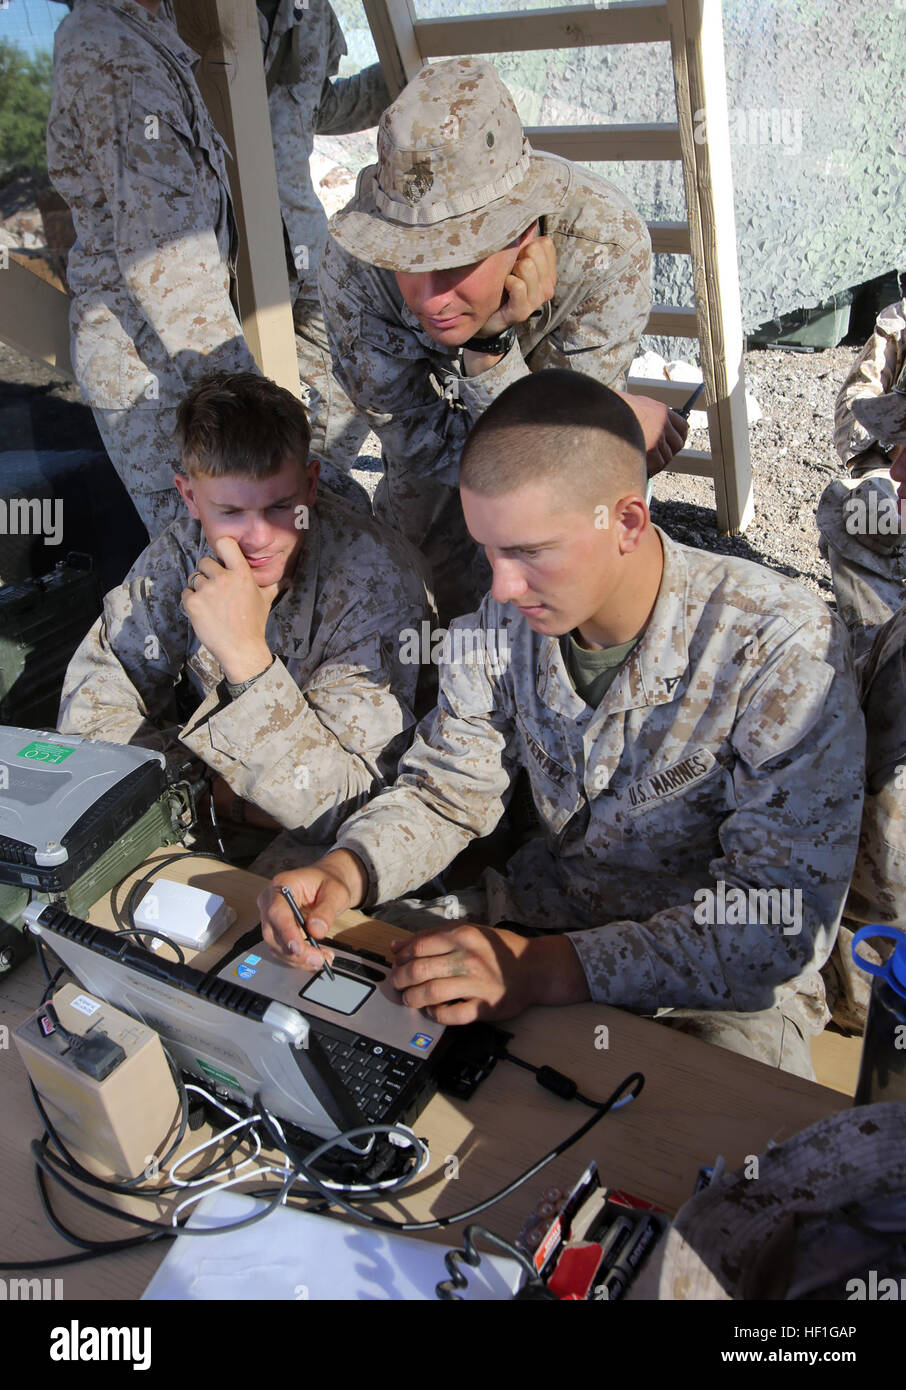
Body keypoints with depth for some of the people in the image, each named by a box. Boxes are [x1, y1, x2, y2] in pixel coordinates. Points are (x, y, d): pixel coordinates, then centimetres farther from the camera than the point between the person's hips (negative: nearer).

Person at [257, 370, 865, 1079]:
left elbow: (780, 925, -25)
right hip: (540, 908, 5)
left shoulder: (784, 649, -25)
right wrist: (346, 870, -21)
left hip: (723, 982, -5)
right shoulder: (507, 619, -8)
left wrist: (545, 968, -35)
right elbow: (446, 791, 1)